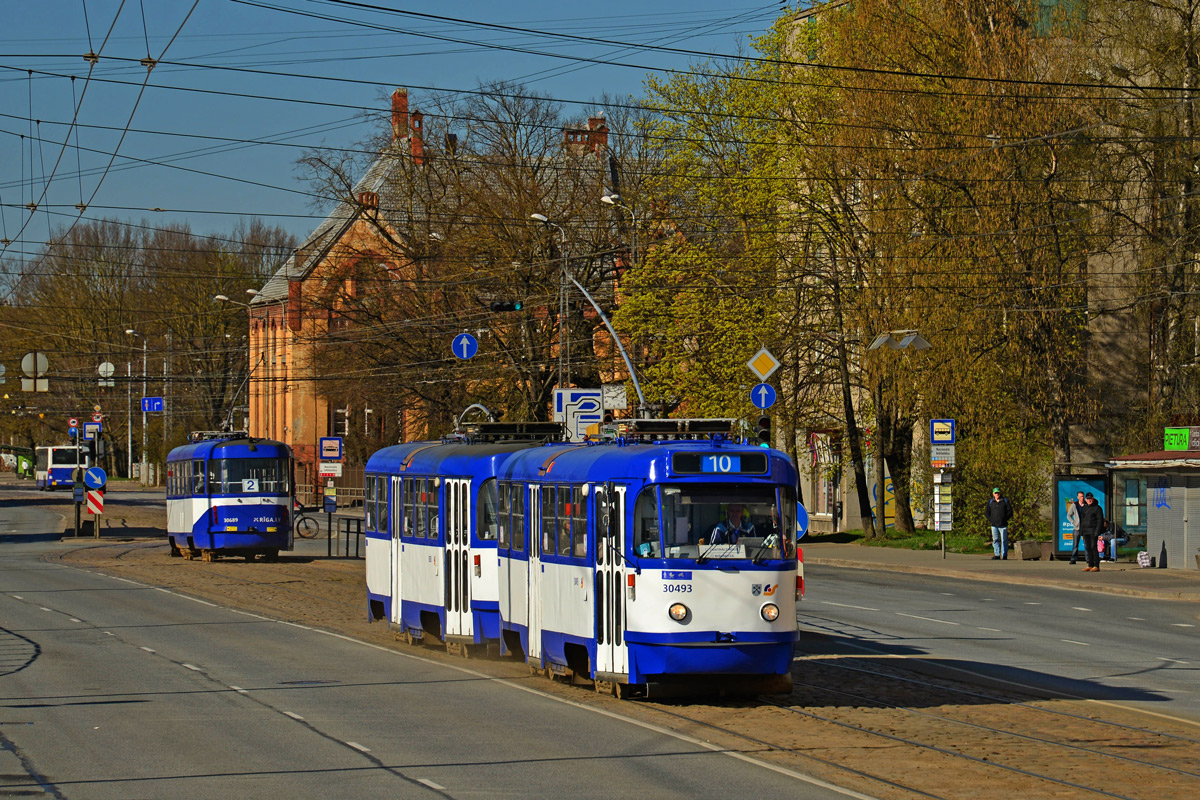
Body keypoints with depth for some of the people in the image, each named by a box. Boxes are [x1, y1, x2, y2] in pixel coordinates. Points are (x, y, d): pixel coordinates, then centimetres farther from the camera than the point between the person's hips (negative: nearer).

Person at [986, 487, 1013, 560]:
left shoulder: (1005, 501, 4)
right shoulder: (990, 502, 11)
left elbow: (1010, 512, 4)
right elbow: (987, 512, 15)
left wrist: (1005, 519, -5)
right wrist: (990, 520, 1)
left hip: (1003, 525, -2)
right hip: (994, 525, 2)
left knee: (1004, 540, -3)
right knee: (995, 540, 2)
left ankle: (1004, 555, -1)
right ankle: (997, 555, 6)